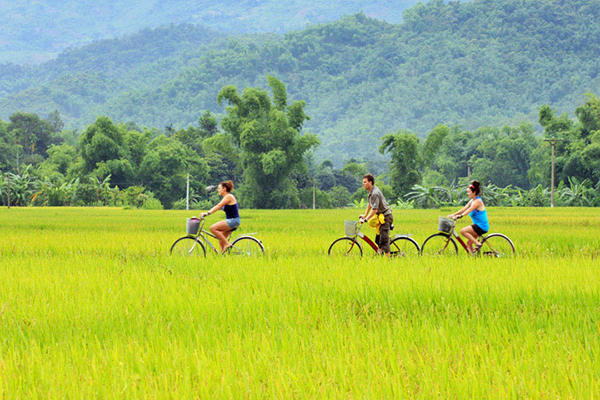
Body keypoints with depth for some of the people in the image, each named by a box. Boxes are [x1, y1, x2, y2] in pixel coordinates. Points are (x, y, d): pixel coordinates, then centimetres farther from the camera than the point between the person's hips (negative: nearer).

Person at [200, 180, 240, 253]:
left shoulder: (228, 197, -13)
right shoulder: (226, 198, 17)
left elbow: (218, 206, -22)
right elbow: (218, 207, 18)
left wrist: (207, 213, -28)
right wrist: (206, 213, 11)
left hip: (233, 220, -10)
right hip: (230, 221, 10)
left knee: (213, 228, -17)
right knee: (221, 239, 10)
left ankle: (227, 244, -13)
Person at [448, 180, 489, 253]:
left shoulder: (477, 201, -15)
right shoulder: (472, 201, 13)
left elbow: (469, 210, -28)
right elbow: (464, 209, 9)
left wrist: (460, 216, -41)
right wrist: (453, 214, -2)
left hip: (482, 226, -10)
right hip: (477, 225, 10)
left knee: (463, 231, -21)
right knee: (469, 243, 7)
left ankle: (478, 244, -16)